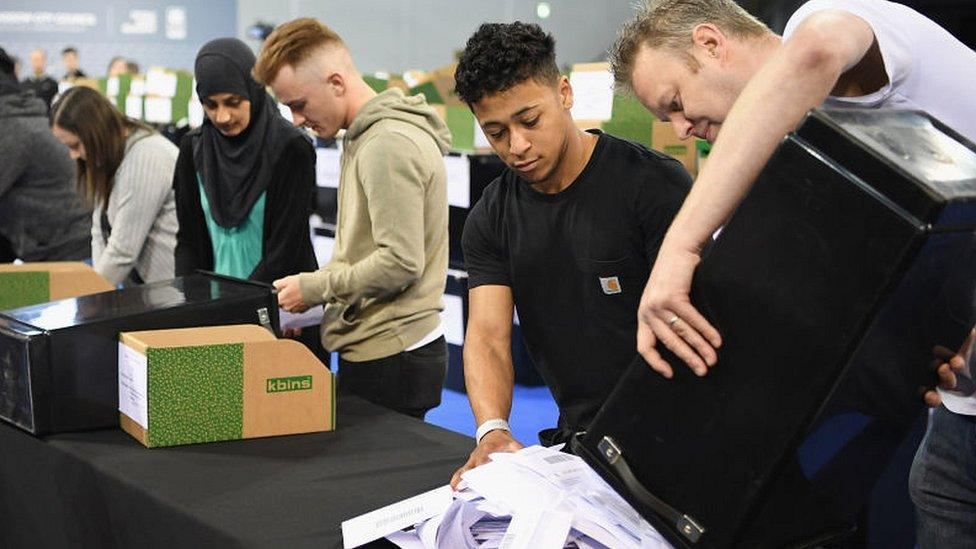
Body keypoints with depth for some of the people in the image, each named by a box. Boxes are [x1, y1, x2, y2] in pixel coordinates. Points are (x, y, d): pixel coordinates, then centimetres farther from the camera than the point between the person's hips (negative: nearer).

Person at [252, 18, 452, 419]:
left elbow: (401, 262, -22)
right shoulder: (365, 137, 15)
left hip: (390, 357, -10)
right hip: (370, 349, 10)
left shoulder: (389, 145, -17)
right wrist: (312, 300, 10)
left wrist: (314, 288, -12)